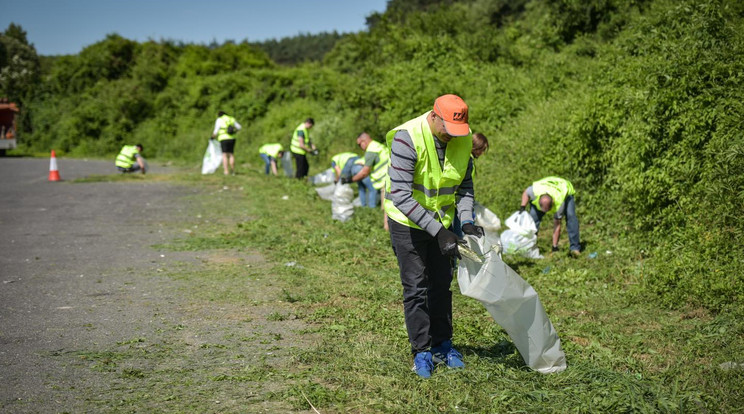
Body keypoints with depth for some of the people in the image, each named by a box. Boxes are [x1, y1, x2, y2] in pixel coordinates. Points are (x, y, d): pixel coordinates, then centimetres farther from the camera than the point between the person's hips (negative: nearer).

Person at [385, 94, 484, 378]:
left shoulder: (463, 139, -10)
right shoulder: (407, 139, -29)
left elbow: (465, 184, 4)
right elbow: (400, 196, -32)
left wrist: (467, 221, -14)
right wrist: (438, 231, -35)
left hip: (441, 221, 5)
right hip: (407, 221, -5)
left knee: (441, 284, 12)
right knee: (416, 288, -1)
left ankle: (442, 345, 26)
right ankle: (421, 351, 12)